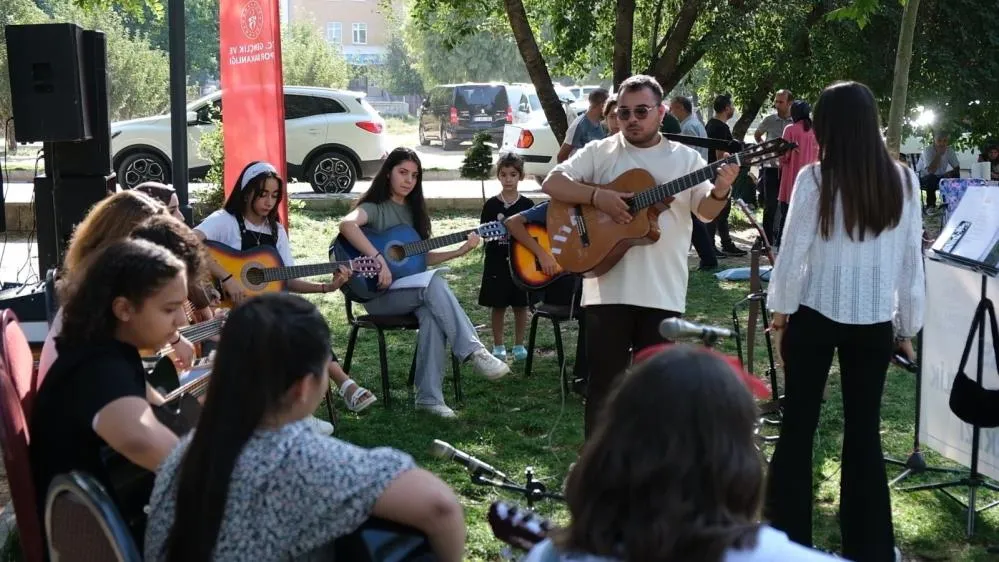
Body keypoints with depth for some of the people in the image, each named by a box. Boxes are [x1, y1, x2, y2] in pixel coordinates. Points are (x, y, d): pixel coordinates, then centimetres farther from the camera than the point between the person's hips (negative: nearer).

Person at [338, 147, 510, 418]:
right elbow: (347, 224, -28)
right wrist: (379, 259, -34)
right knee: (434, 283, -33)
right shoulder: (374, 207, -5)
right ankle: (474, 352, -34)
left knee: (432, 313, -30)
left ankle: (429, 396, -31)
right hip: (378, 293, -5)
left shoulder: (413, 210, 16)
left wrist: (460, 251, 5)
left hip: (413, 289, 5)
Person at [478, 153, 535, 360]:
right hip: (497, 262, -1)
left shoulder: (527, 205, 3)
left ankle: (519, 345, 19)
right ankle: (498, 346, 17)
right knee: (498, 306, 5)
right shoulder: (491, 205, 0)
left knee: (520, 305, 6)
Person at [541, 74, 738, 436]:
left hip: (663, 292, 1)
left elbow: (705, 211, 0)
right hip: (608, 290, -1)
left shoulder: (686, 158, 6)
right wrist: (597, 196, -18)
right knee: (604, 381, 5)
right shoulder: (599, 153, 4)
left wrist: (720, 192, -22)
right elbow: (552, 183, -4)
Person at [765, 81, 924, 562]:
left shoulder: (815, 178, -11)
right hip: (875, 321, 3)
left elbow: (794, 251, -7)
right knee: (864, 431, 11)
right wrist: (908, 326, 13)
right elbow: (911, 261, 2)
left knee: (798, 423, 9)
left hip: (815, 315, -2)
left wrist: (780, 308, 8)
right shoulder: (903, 181, -2)